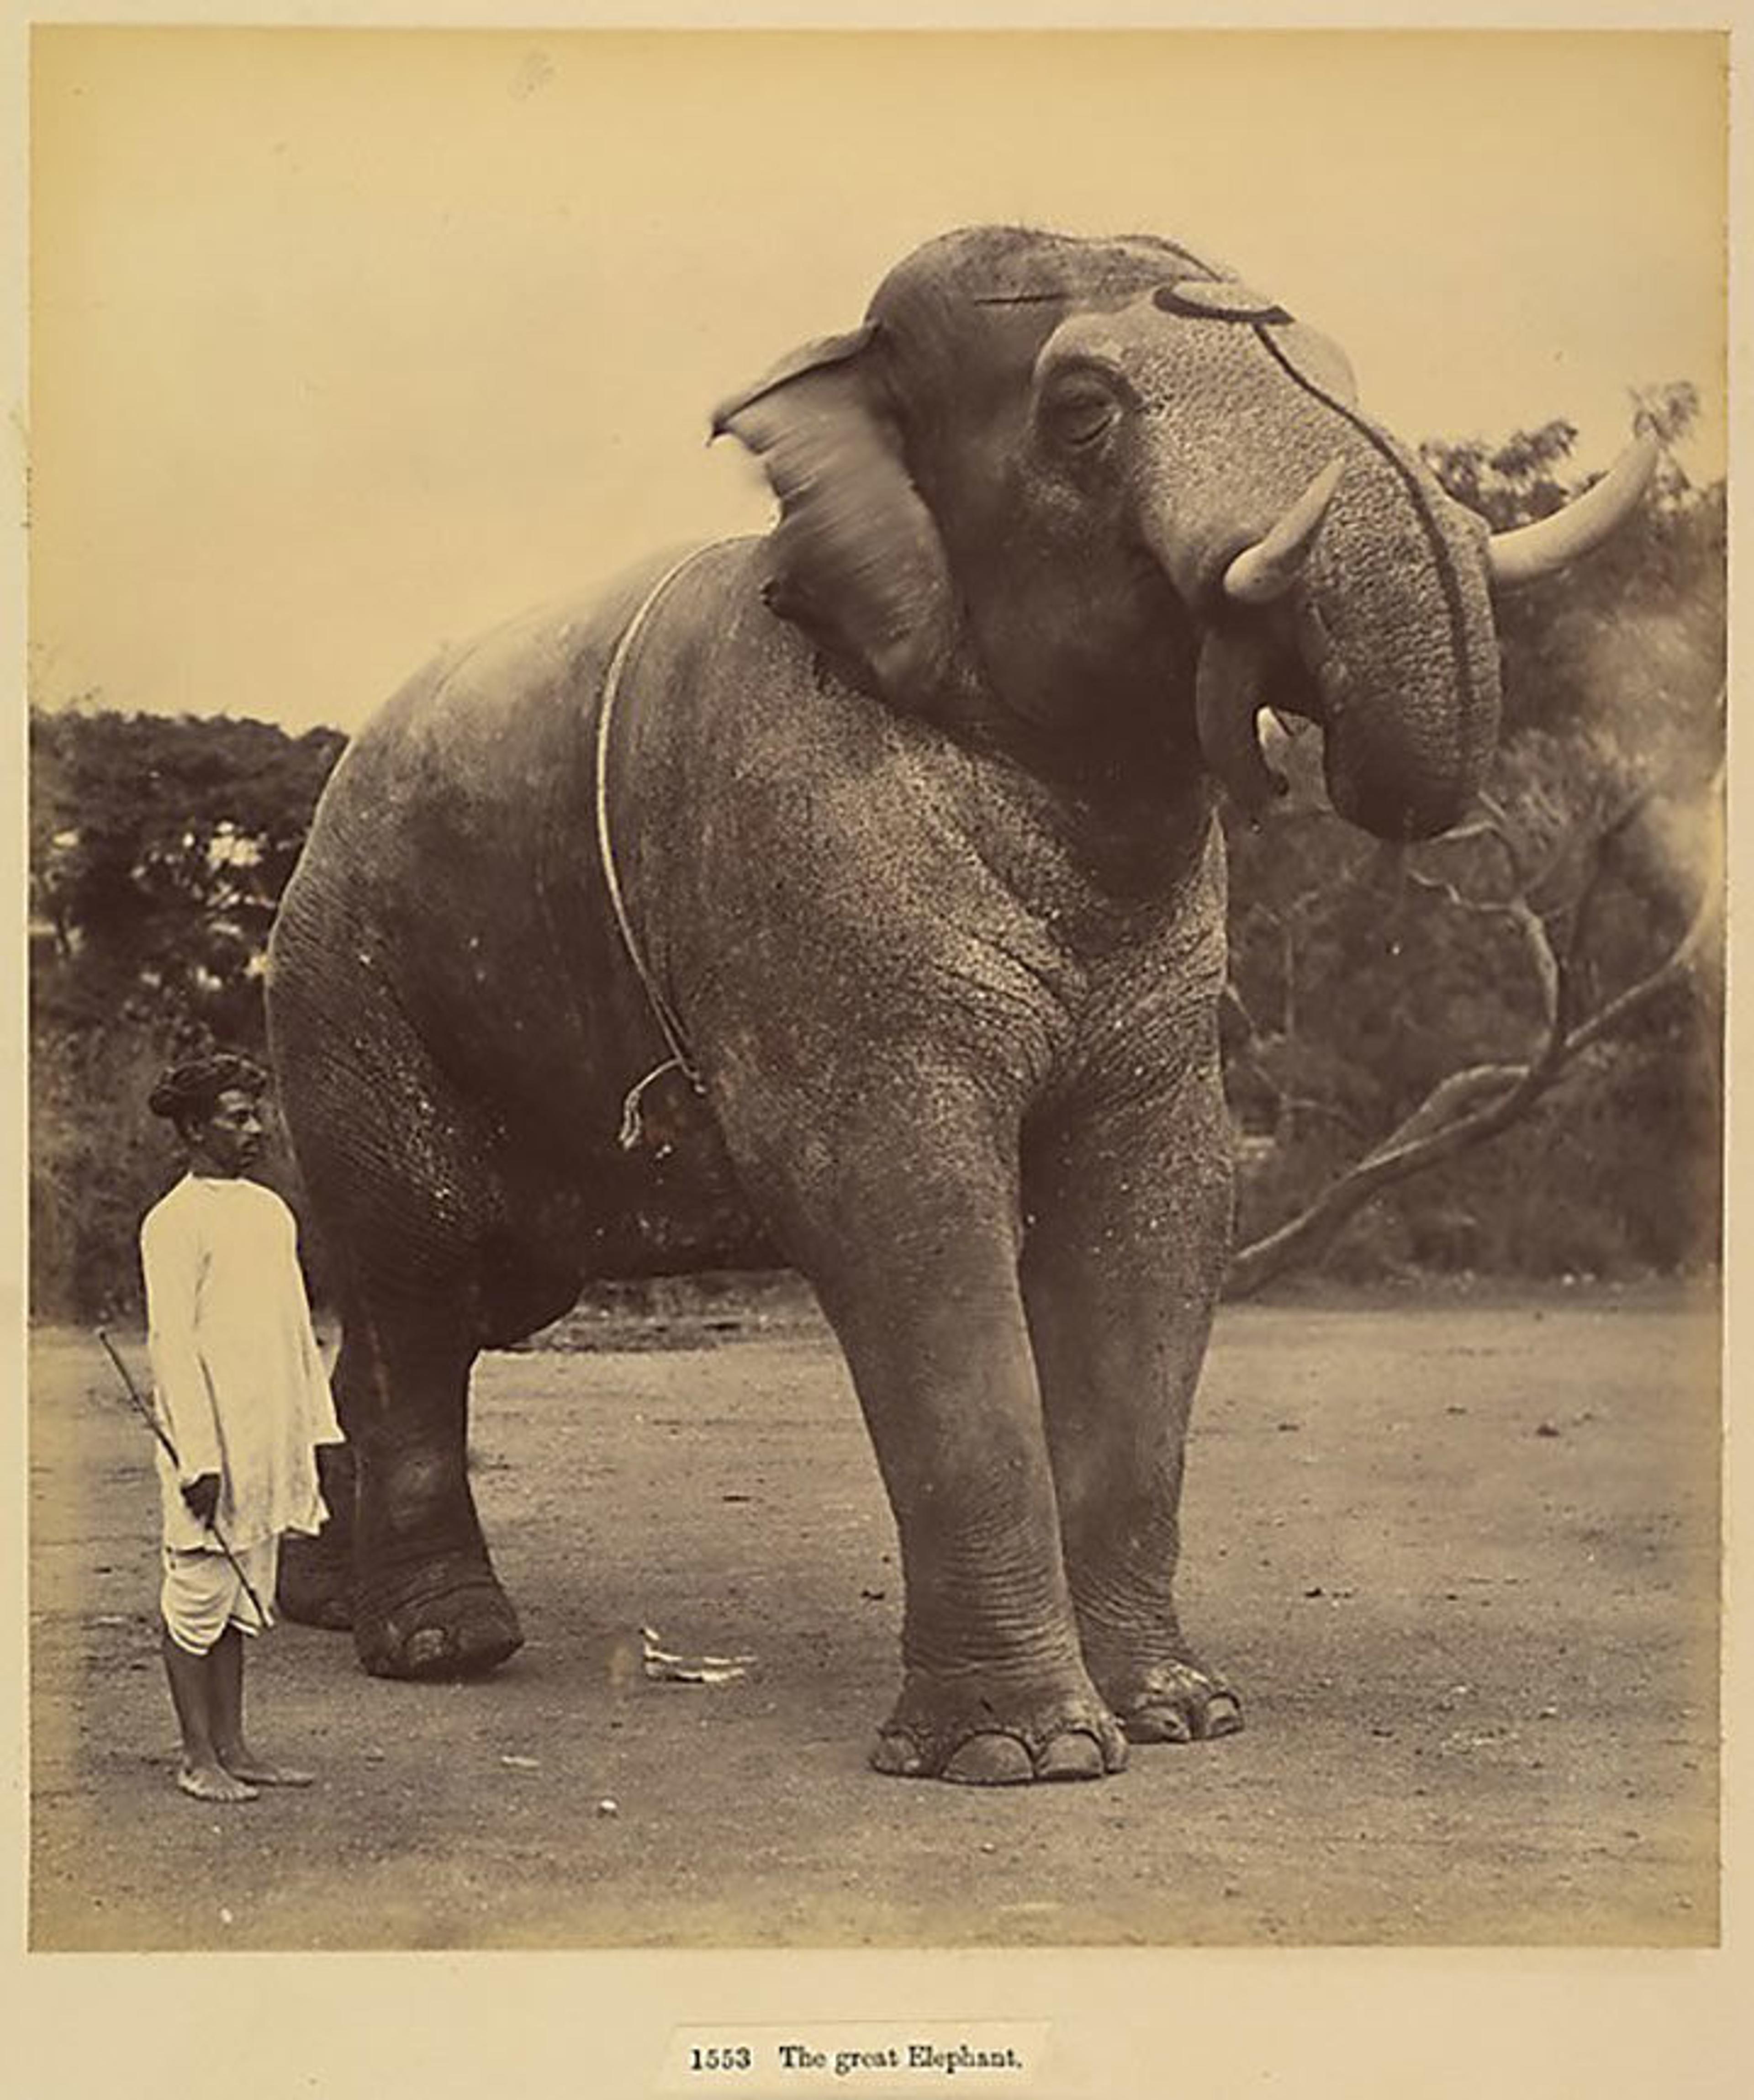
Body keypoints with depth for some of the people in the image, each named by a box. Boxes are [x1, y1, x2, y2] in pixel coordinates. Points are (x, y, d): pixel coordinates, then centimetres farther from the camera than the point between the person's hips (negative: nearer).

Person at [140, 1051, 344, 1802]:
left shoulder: (271, 1210, 14)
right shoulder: (174, 1223, -10)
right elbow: (171, 1342, -15)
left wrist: (318, 1427, 17)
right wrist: (198, 1457, -19)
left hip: (268, 1441, 8)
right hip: (213, 1441, -8)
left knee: (243, 1598, 13)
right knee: (199, 1596, 1)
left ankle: (232, 1747, 20)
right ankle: (198, 1758, 8)